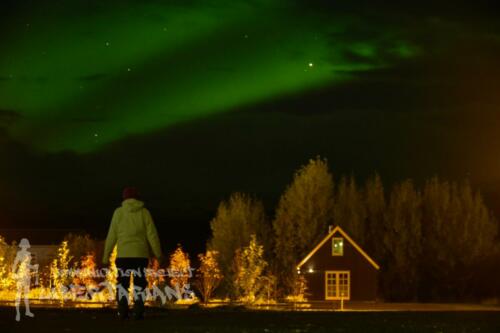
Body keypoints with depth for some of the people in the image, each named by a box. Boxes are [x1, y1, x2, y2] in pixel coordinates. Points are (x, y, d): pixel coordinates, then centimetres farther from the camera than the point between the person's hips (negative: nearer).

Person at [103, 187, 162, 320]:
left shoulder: (119, 212, 2)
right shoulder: (144, 212, 3)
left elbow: (112, 236, 2)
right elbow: (152, 234, 0)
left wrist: (106, 255, 7)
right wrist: (158, 253, 6)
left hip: (123, 254, 0)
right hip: (141, 254, 0)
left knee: (122, 283, 9)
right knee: (139, 283, 5)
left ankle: (123, 311, -1)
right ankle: (138, 312, -5)